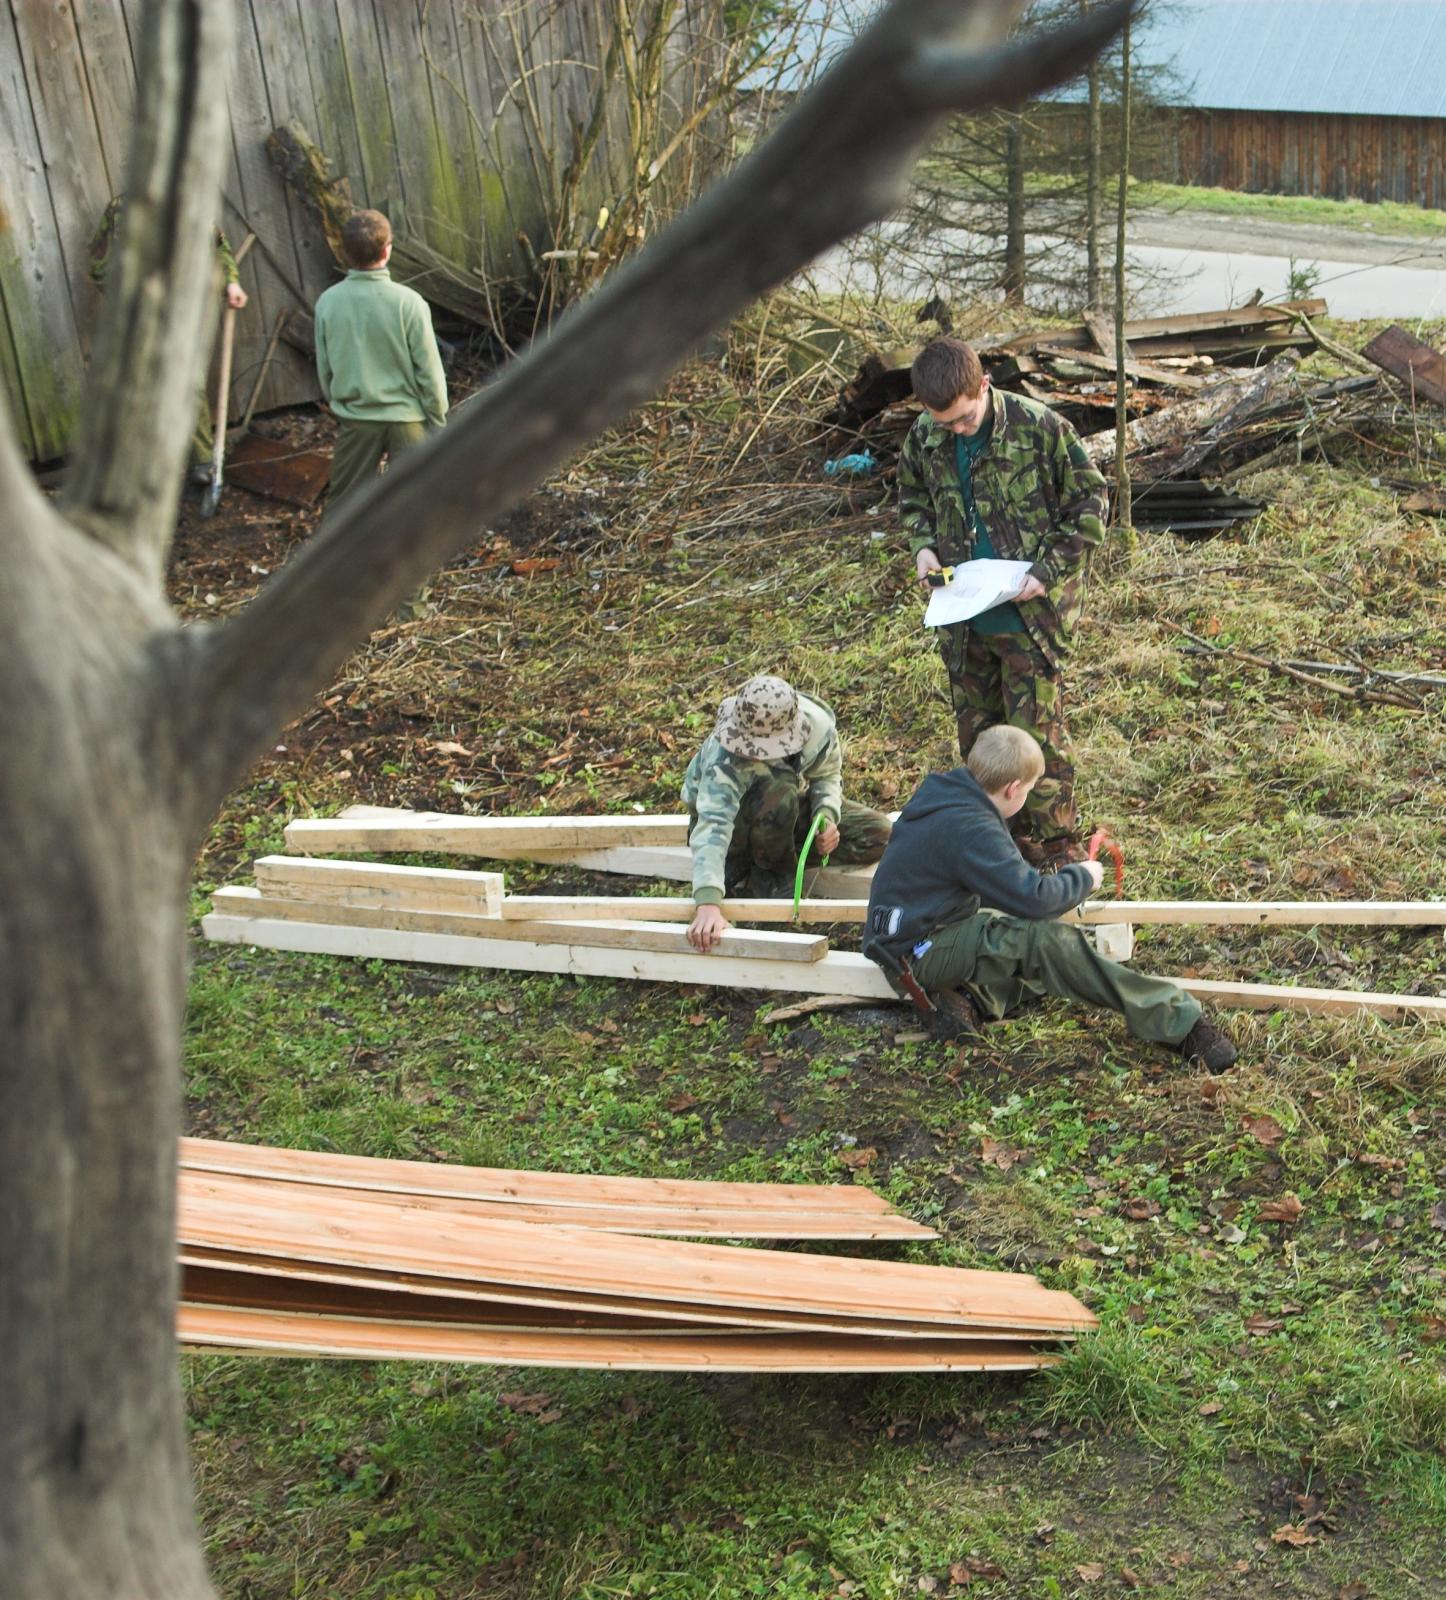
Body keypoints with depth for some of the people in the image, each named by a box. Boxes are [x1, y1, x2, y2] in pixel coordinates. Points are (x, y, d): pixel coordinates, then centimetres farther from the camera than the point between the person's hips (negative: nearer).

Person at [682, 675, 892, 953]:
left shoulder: (818, 727, -25)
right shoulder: (724, 759, -39)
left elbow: (828, 776, -4)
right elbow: (713, 825, -51)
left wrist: (826, 816, -27)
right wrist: (707, 903, -64)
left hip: (791, 809, 6)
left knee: (877, 834, -11)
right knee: (778, 791, -40)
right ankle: (773, 875, -10)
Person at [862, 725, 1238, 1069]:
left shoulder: (948, 796, 5)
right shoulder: (970, 828, -26)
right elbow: (1034, 899, -28)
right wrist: (1082, 877, -10)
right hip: (916, 953, -10)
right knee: (1047, 941, -28)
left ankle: (973, 999, -8)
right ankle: (1179, 1022, -26)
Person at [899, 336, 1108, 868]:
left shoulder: (1039, 427, -14)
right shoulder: (923, 439, -2)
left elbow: (1088, 503, -6)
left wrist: (1049, 571, -15)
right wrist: (922, 546, -2)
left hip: (1030, 614, -5)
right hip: (964, 618, 5)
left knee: (1036, 733, -3)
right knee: (977, 732, 14)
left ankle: (1056, 852, 11)